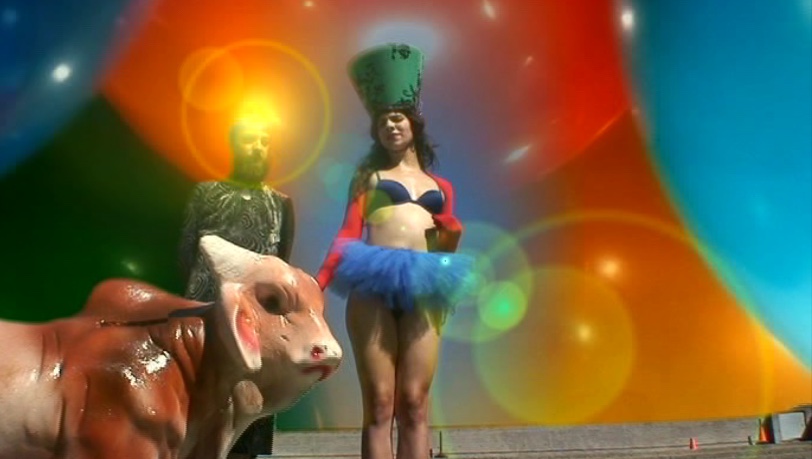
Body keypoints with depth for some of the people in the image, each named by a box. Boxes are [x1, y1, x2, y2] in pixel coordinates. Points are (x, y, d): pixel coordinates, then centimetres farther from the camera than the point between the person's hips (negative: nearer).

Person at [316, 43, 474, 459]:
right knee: (380, 404, -4)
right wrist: (320, 282, -6)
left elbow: (444, 251, 19)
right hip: (374, 286, -2)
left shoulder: (440, 186, 22)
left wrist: (453, 235, -3)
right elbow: (348, 234, 7)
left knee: (414, 404, -2)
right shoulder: (368, 175, 16)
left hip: (424, 290, 2)